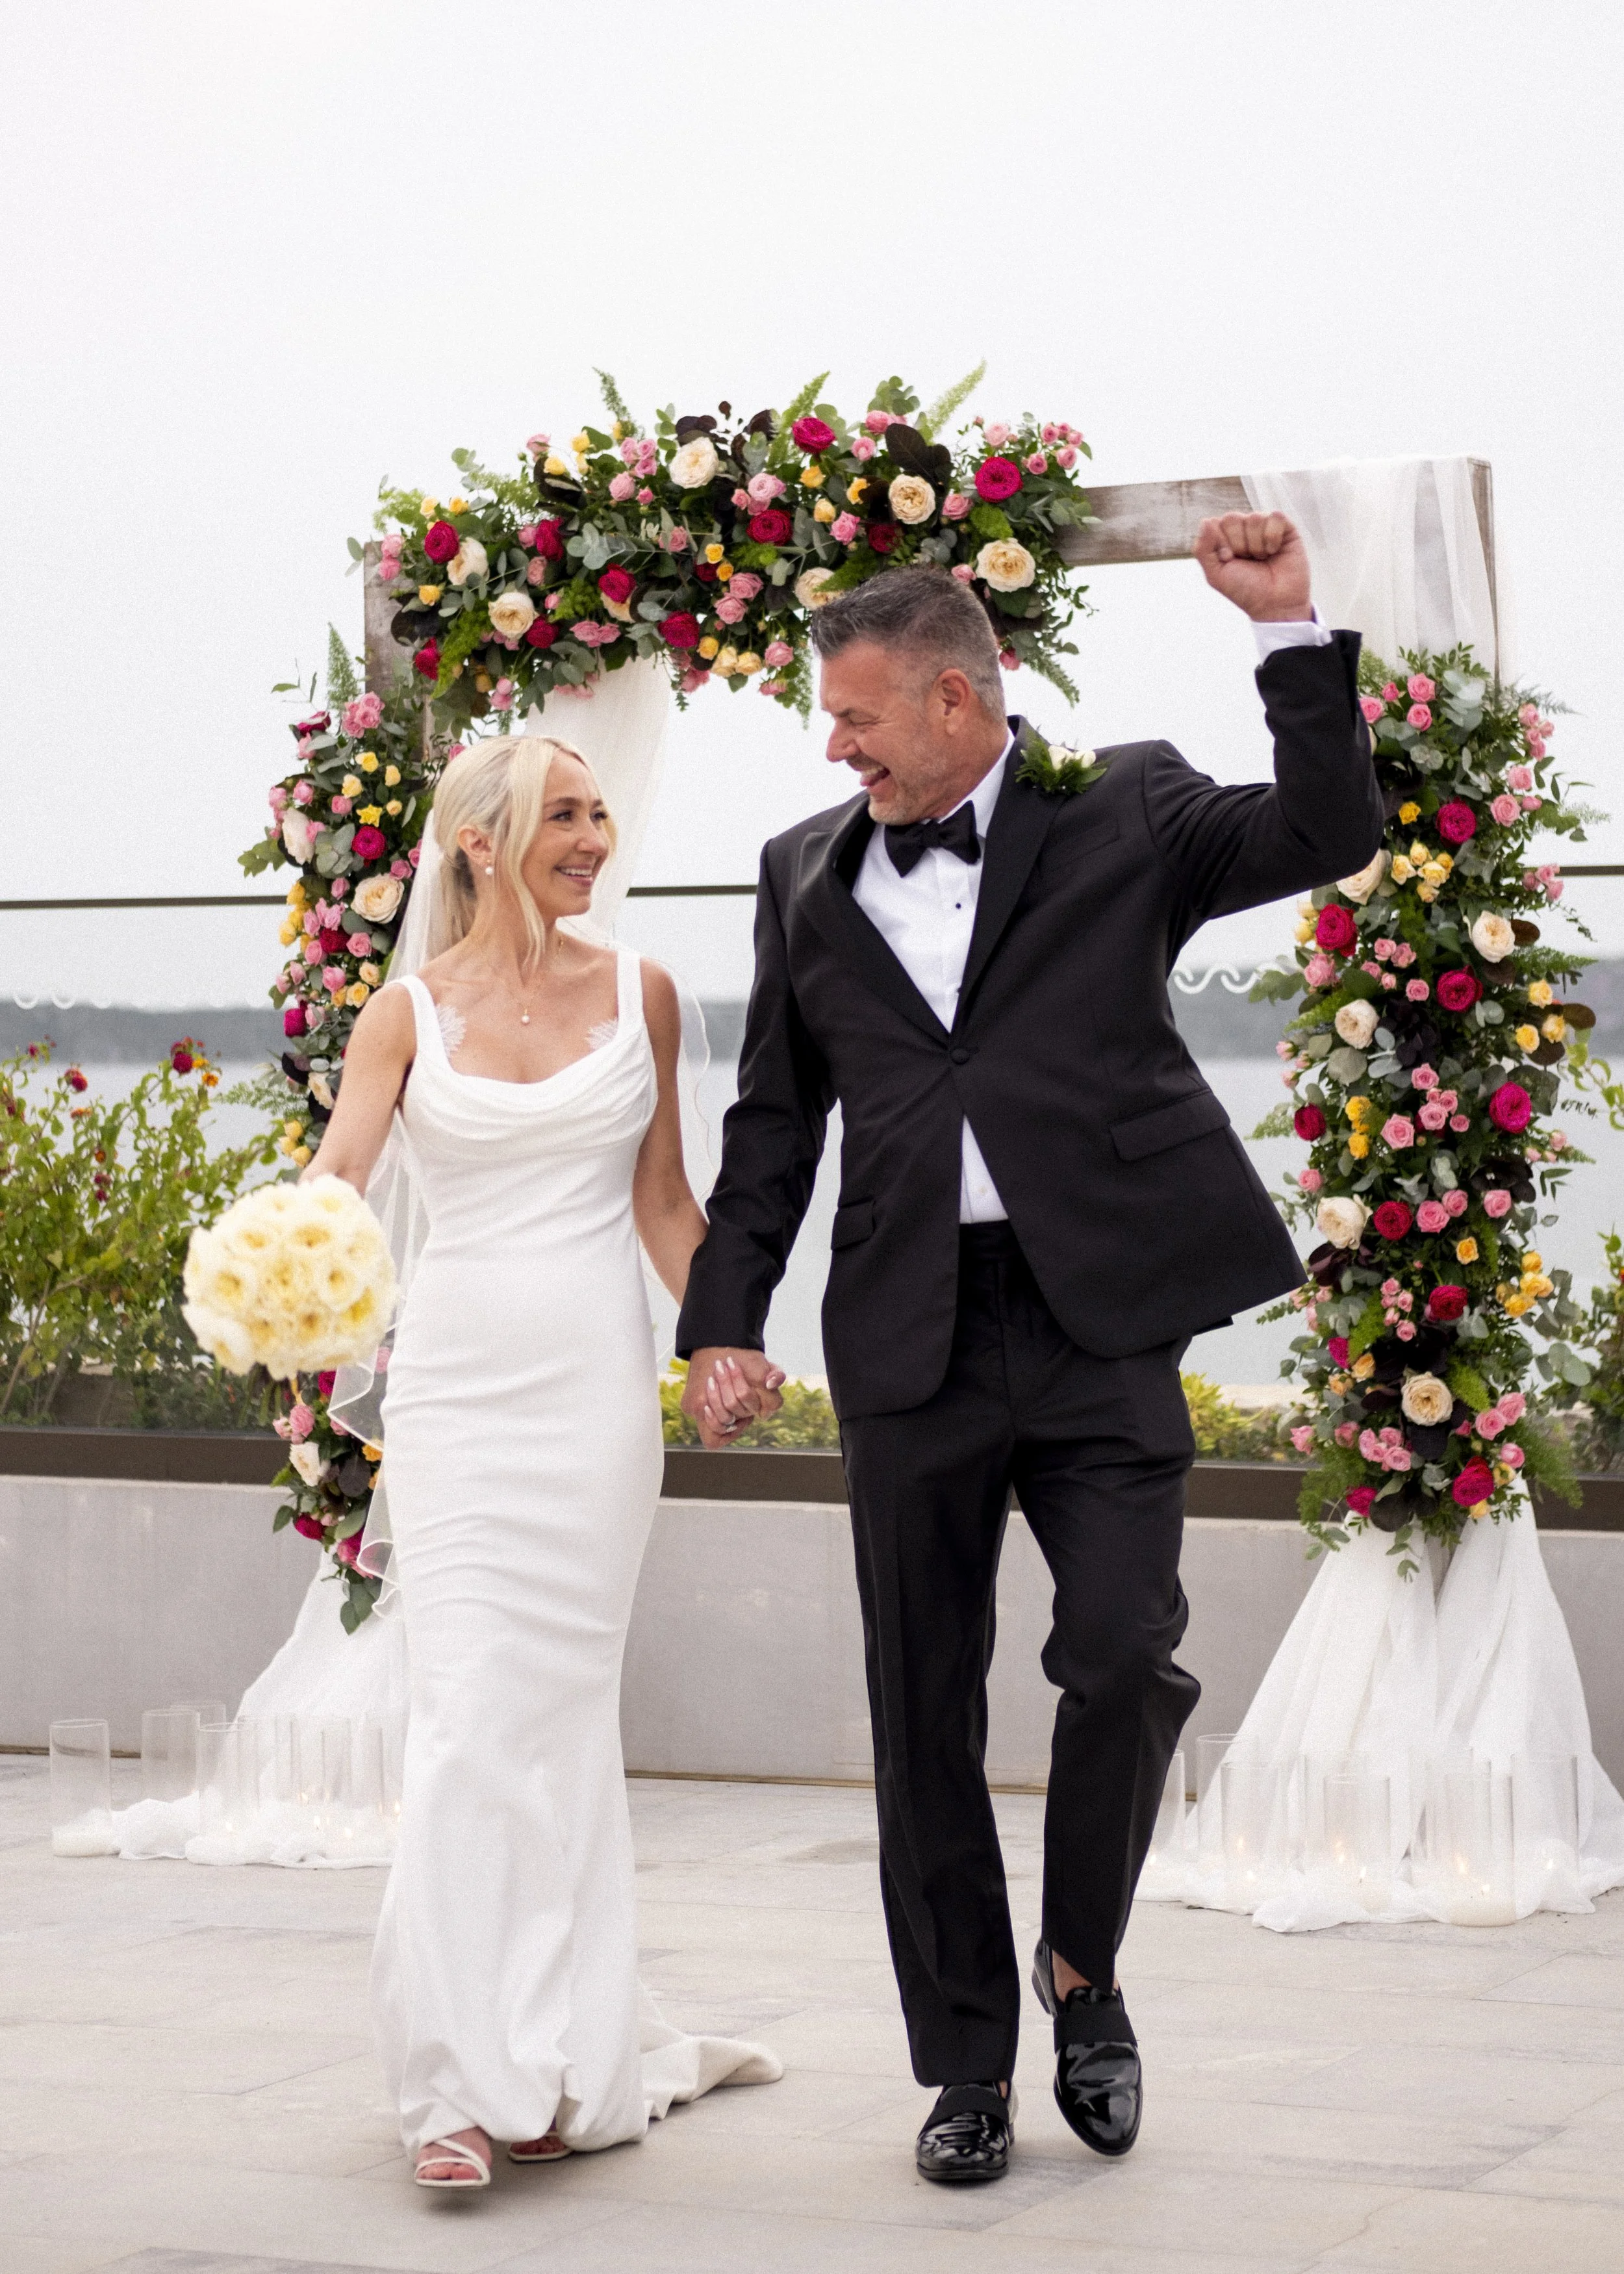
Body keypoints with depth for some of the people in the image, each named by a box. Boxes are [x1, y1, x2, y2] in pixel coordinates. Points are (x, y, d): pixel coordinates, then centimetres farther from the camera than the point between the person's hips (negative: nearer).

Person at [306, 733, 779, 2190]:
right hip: (455, 1374, 0)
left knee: (561, 1710, 0)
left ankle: (554, 2065, 9)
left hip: (596, 1374, 0)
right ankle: (470, 2078, -4)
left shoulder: (639, 993, 7)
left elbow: (663, 1204, 13)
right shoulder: (408, 1015, 4)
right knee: (468, 1711, -7)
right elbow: (336, 1172, -9)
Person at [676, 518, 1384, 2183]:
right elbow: (774, 1123, 15)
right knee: (924, 1718, 6)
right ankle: (966, 2064, 19)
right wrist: (723, 1322, 7)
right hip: (909, 1341, 3)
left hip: (1097, 1320, -3)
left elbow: (1329, 834, -3)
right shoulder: (806, 876, 13)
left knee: (1125, 1655, -14)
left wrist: (1290, 633, -11)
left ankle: (1082, 1969, 13)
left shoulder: (1120, 816, 5)